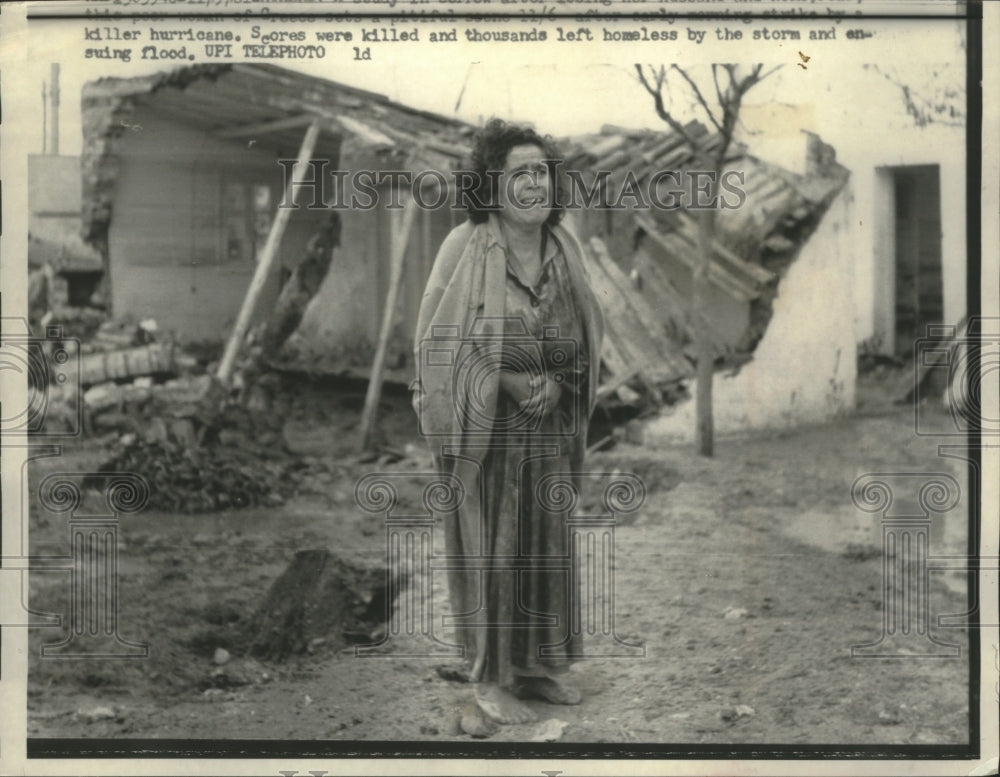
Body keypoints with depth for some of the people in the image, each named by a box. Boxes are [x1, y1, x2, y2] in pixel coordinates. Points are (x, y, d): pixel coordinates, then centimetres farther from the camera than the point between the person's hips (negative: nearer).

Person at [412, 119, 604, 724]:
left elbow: (590, 336, 12)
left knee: (546, 547, 12)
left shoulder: (566, 248, 4)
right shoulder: (466, 247, -12)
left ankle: (539, 664, 27)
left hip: (551, 424, 5)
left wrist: (557, 381, -7)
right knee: (490, 551, 2)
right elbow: (440, 340, -10)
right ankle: (491, 678, 15)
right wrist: (507, 382, -17)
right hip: (486, 428, -5)